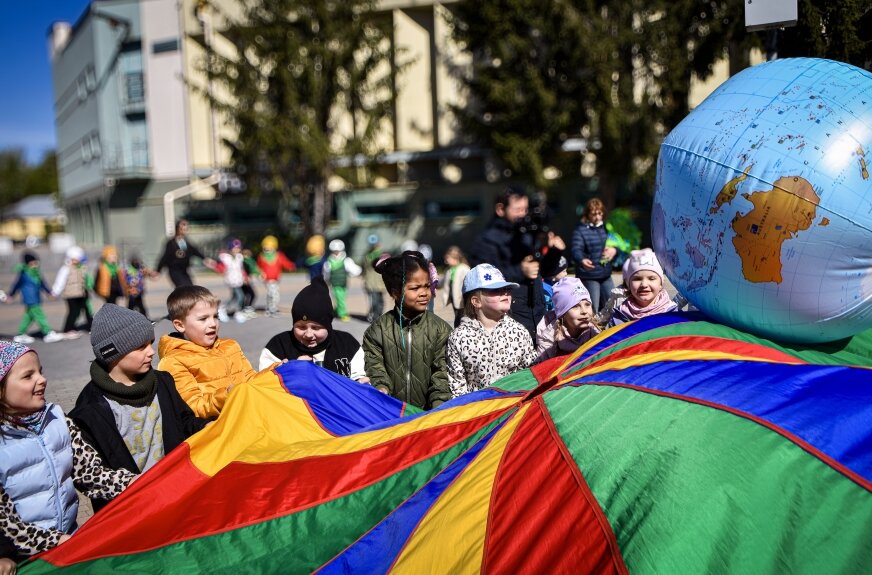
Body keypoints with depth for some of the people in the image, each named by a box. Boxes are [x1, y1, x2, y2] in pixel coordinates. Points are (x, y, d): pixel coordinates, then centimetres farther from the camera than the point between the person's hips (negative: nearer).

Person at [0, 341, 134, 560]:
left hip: (71, 535, 5)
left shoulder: (58, 421, 3)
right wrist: (57, 542, -18)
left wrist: (138, 484, -15)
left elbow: (89, 471, -1)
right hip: (26, 557, -5)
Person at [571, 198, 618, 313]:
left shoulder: (606, 228, 9)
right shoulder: (580, 230, -11)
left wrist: (614, 249, -9)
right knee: (592, 309, -2)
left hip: (606, 275, 7)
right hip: (589, 276, -6)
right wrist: (582, 260, -46)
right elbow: (576, 250, -24)